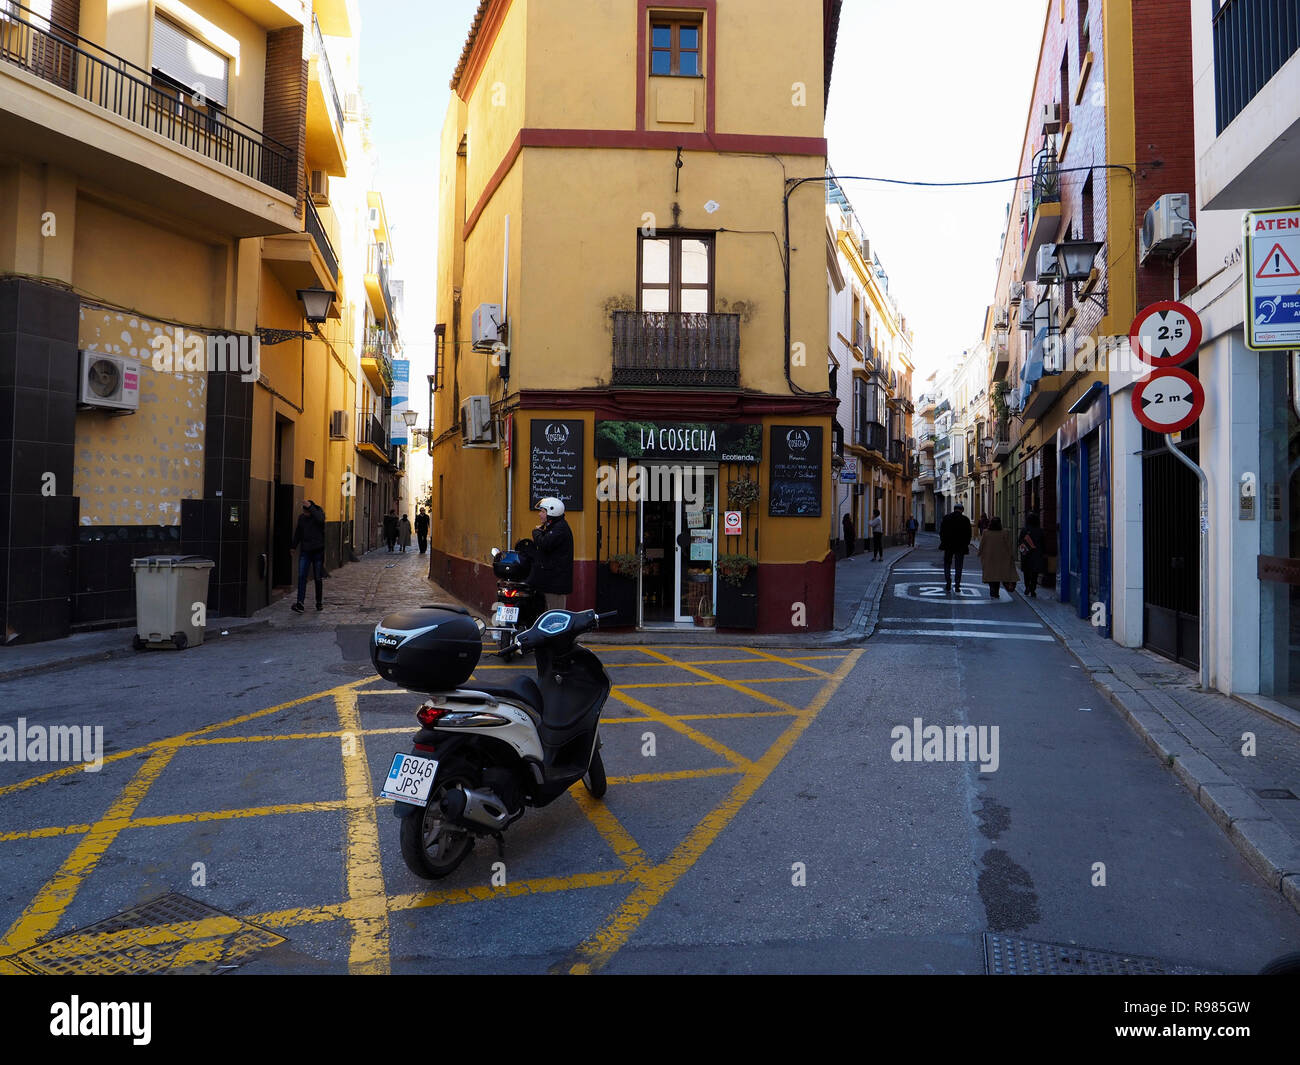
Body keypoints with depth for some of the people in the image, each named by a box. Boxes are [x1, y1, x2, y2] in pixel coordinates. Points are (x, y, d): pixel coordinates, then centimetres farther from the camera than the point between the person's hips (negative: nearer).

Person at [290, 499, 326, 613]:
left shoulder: (319, 513, -4)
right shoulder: (301, 517, 8)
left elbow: (320, 519, -29)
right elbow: (298, 533, 19)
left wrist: (311, 508, -30)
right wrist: (293, 546, 15)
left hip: (318, 551, -3)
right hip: (305, 551, 3)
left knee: (317, 578, 4)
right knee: (301, 577, -10)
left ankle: (319, 603, 17)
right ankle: (300, 604, -17)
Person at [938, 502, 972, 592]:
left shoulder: (946, 518, 0)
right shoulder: (965, 519, -2)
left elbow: (941, 531, 2)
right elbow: (968, 533, -1)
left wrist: (943, 542, 12)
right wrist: (967, 544, 10)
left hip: (948, 546, 0)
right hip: (961, 546, 0)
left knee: (947, 564, 11)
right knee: (959, 566, 7)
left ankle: (948, 581, -8)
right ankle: (957, 586, 5)